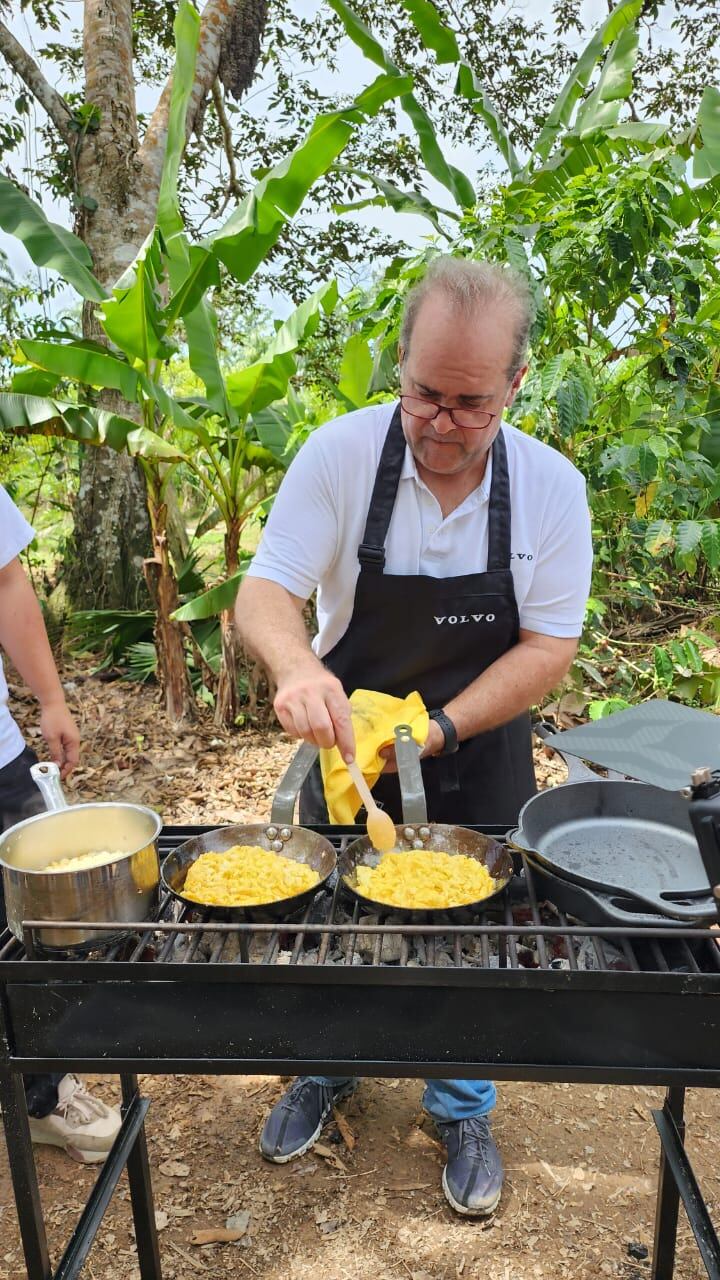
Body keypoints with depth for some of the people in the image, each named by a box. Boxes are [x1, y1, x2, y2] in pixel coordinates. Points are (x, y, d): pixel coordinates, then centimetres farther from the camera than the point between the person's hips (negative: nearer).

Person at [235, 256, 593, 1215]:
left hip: (480, 757, 0)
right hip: (348, 744, 1)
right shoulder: (340, 454, -18)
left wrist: (440, 730, -24)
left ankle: (462, 1111, 43)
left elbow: (550, 647, -13)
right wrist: (296, 666, -41)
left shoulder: (552, 487, -15)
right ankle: (328, 1071, 49)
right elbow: (264, 593, -18)